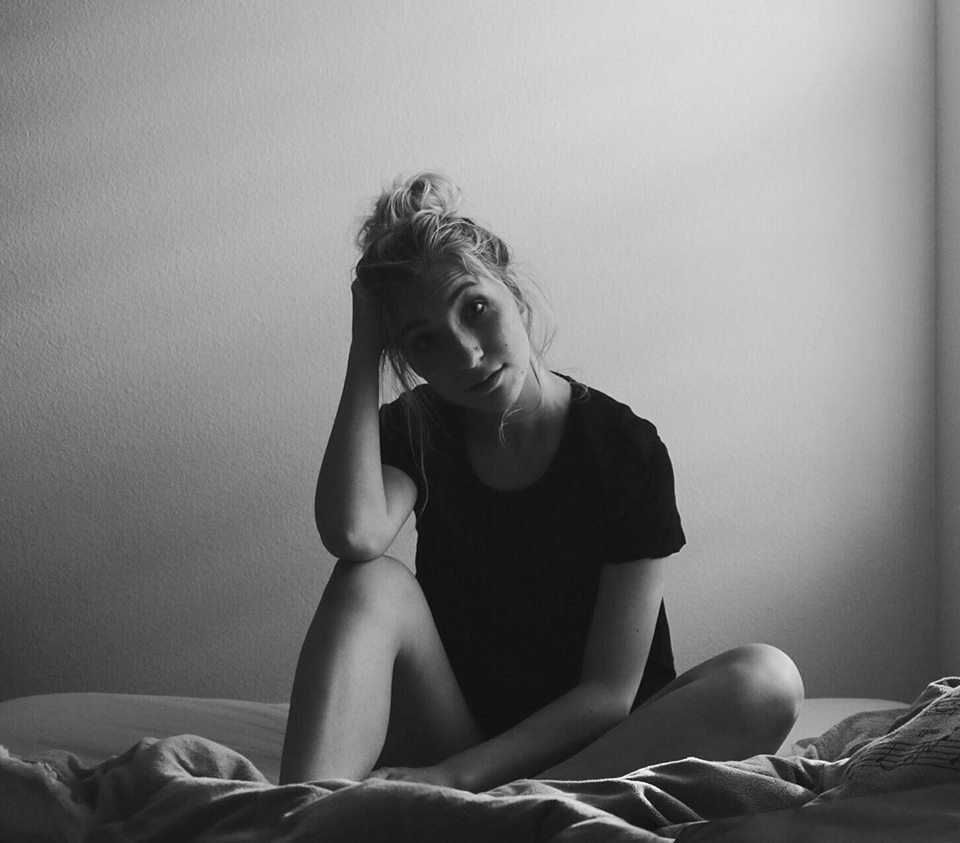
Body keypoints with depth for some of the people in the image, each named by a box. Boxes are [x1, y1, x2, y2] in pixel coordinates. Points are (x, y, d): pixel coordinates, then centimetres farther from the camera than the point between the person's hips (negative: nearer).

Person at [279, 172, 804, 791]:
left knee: (768, 681, -29)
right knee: (372, 584, -22)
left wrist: (456, 775, -24)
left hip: (589, 745, -1)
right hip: (451, 728, 2)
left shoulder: (627, 449, -9)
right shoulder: (416, 430, 2)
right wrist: (364, 351, -16)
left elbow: (609, 692, -14)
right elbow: (353, 535, -25)